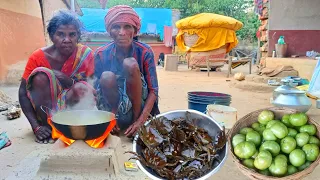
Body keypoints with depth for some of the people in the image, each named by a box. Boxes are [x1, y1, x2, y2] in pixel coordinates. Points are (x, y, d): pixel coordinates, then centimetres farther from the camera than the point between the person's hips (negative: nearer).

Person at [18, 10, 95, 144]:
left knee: (82, 88, -31)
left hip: (72, 105, 0)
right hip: (47, 109, 1)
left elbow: (91, 87, -12)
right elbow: (23, 93, -12)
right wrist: (36, 126, -23)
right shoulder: (38, 57, -15)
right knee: (42, 74, -26)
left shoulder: (85, 54, -13)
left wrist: (68, 81, -31)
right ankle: (46, 125, -17)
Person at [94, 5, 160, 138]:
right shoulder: (101, 54, -9)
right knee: (107, 77, -30)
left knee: (130, 64, -26)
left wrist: (140, 121, -27)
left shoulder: (144, 52, -13)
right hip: (113, 105, 1)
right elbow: (97, 90, -4)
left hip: (139, 104, -1)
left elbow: (153, 90, -15)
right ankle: (117, 119, -9)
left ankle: (135, 119, -16)